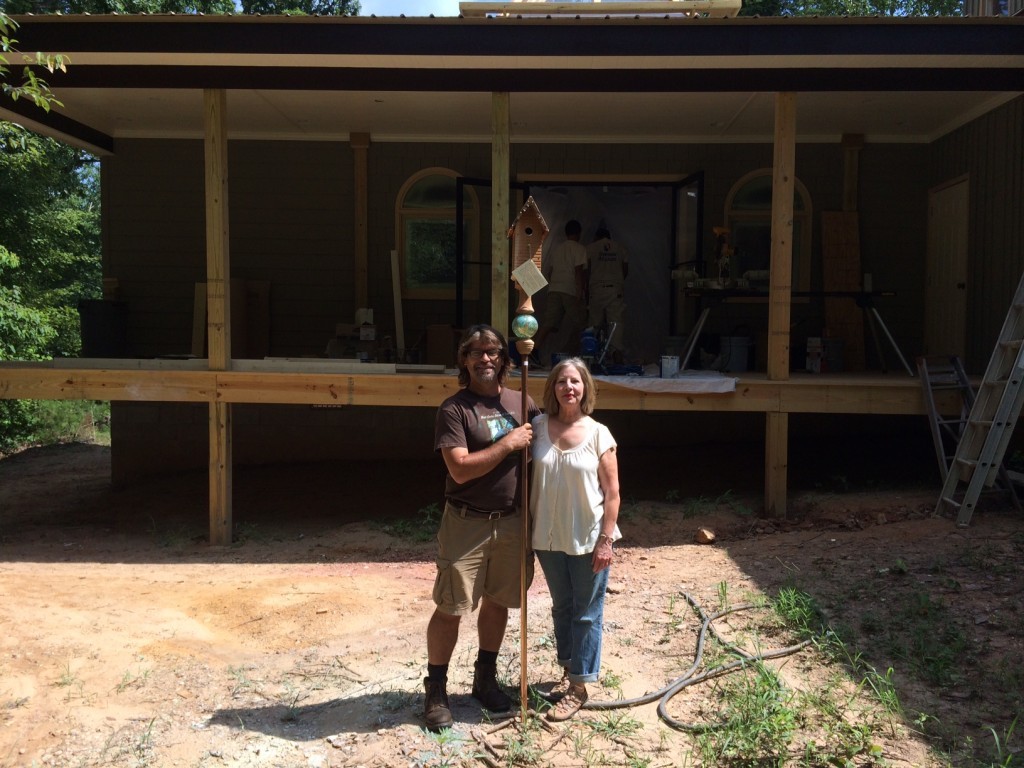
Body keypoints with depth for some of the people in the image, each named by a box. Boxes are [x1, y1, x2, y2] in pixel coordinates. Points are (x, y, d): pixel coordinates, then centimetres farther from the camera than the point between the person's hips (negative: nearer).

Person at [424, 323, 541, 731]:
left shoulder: (520, 403, 5)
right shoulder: (454, 409, -11)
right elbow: (461, 469, -20)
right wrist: (509, 443, -19)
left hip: (511, 521, 5)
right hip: (466, 523, -5)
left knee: (497, 602, 16)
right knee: (450, 608, 1)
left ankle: (485, 679, 33)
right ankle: (435, 689, 18)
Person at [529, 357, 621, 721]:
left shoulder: (598, 434, -10)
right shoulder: (539, 427, -4)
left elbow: (612, 492, -8)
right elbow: (527, 479, 2)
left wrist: (606, 540, -11)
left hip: (588, 539, -3)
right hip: (549, 537, 3)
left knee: (586, 613, 8)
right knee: (561, 607, 19)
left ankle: (578, 687, 20)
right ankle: (568, 669, 37)